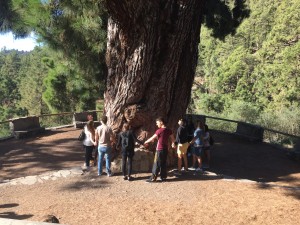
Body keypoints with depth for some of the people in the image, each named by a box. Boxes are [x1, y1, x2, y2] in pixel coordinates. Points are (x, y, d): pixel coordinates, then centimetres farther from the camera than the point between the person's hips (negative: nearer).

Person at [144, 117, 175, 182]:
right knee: (163, 164, 14)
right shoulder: (169, 130, 4)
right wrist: (173, 144, 37)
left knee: (156, 164, 0)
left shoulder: (159, 130, -16)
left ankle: (153, 178, 4)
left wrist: (145, 142, 6)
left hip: (159, 150, -7)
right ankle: (163, 177, 19)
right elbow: (173, 139, 16)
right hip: (165, 149, 7)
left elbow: (152, 138, -9)